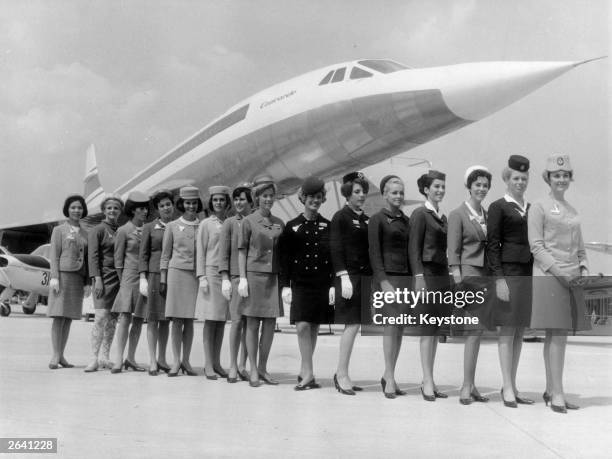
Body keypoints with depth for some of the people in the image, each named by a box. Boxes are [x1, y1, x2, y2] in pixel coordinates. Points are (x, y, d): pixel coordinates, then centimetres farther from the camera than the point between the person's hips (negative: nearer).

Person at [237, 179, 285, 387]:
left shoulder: (279, 223, 12)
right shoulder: (249, 221, 1)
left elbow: (283, 252, 15)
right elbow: (242, 251, 0)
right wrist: (242, 278, -7)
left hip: (274, 276, 4)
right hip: (254, 274, -4)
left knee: (270, 324, 4)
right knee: (252, 324, 0)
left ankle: (263, 368, 15)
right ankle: (253, 371, 7)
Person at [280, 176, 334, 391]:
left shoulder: (328, 226, 6)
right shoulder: (292, 226, 3)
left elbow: (334, 258, 5)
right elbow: (284, 258, 3)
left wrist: (333, 285, -1)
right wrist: (285, 285, -3)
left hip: (322, 285, 2)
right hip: (300, 283, -1)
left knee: (314, 327, 7)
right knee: (303, 325, -12)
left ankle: (304, 371, 19)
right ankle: (308, 374, -6)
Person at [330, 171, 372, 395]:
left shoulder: (367, 219, 16)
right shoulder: (341, 217, -3)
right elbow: (336, 249, -10)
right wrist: (344, 277, -17)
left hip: (365, 276, 7)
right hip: (349, 276, -7)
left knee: (353, 325, 7)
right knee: (352, 324, -9)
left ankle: (341, 374, 14)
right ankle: (342, 374, -1)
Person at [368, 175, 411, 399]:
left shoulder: (406, 220, 16)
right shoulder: (377, 219, -1)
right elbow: (374, 253, -6)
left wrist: (414, 279, 11)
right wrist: (383, 281, -14)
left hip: (406, 278, 6)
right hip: (387, 277, -6)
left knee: (400, 329, 5)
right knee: (391, 325, -11)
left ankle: (389, 376, 13)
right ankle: (389, 378, -7)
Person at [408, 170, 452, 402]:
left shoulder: (443, 216, 17)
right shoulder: (420, 214, -4)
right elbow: (414, 248, -10)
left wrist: (449, 277, 14)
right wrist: (419, 276, -17)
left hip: (442, 276, 7)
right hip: (427, 274, -7)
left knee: (435, 331, 8)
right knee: (427, 330, -7)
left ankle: (429, 380, 13)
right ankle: (428, 382, -4)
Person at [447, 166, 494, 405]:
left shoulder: (488, 214, 15)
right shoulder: (458, 214, -2)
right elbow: (453, 251, -6)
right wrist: (457, 281, -14)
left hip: (486, 275, 6)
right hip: (468, 273, -6)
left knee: (477, 331, 7)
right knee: (474, 331, -9)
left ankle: (470, 385, 14)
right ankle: (467, 386, -3)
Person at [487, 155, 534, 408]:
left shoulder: (531, 208, 15)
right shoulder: (498, 207, -3)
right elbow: (492, 245, -8)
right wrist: (499, 279, -14)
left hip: (528, 273, 6)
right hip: (508, 271, -6)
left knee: (520, 331, 9)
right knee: (507, 330, -4)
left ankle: (512, 386, 16)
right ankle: (507, 389, 1)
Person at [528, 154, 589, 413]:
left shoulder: (572, 211, 18)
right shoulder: (539, 208, -1)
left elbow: (579, 247, 22)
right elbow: (536, 246, -8)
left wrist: (583, 270, 5)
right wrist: (558, 270, -15)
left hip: (571, 278, 6)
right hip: (548, 277, -6)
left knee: (556, 335, 9)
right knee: (557, 335, -10)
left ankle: (550, 390, 15)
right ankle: (557, 395, -7)